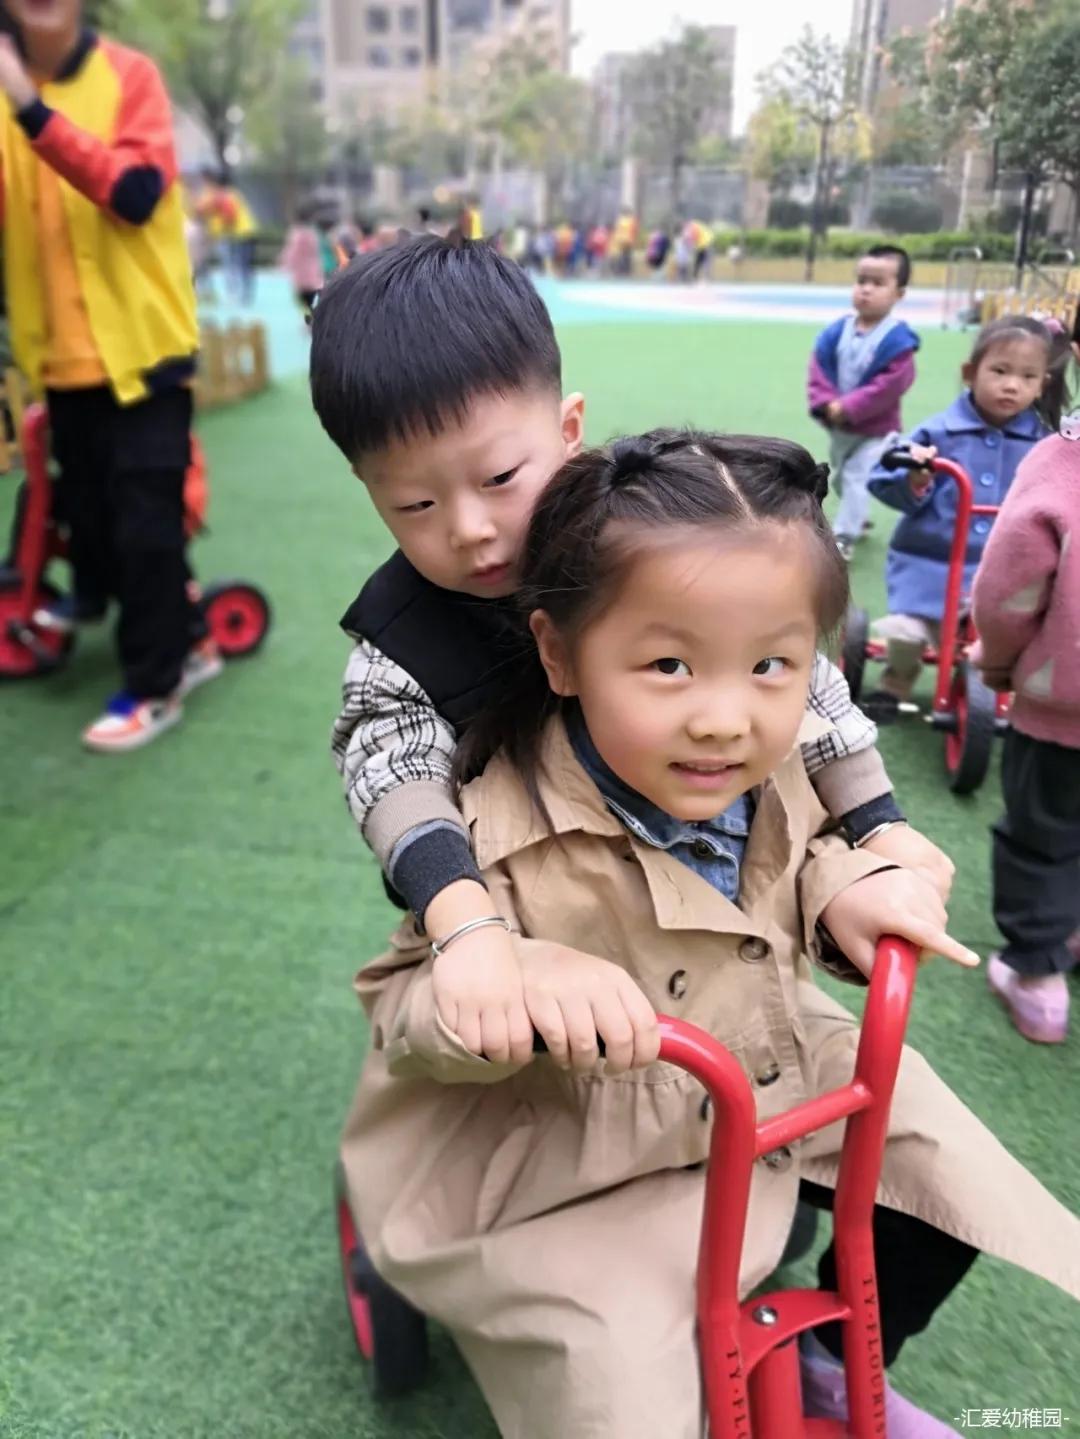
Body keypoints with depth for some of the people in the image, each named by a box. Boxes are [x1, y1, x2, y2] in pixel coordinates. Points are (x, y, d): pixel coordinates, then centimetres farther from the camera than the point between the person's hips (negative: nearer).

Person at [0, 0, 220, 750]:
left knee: (144, 521, -4)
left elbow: (136, 192, -20)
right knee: (90, 515, 12)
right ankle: (186, 640, 31)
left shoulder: (131, 75, -3)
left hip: (140, 344, -5)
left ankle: (155, 686, 11)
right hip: (63, 352, 5)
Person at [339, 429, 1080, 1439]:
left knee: (954, 1165, 10)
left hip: (770, 1078, 6)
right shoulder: (506, 834, -30)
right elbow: (400, 1010, -21)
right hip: (581, 1164, -5)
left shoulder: (764, 773, -12)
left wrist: (844, 893, -14)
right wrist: (513, 980, -43)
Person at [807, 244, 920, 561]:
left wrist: (848, 408, -26)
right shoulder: (836, 332, -4)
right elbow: (818, 370, -4)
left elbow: (890, 385, -24)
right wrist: (826, 404, -20)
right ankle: (858, 517, 46)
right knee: (842, 479, 23)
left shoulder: (898, 339, -19)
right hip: (837, 425, 6)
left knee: (857, 479, -10)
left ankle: (843, 538, -5)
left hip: (874, 430, -6)